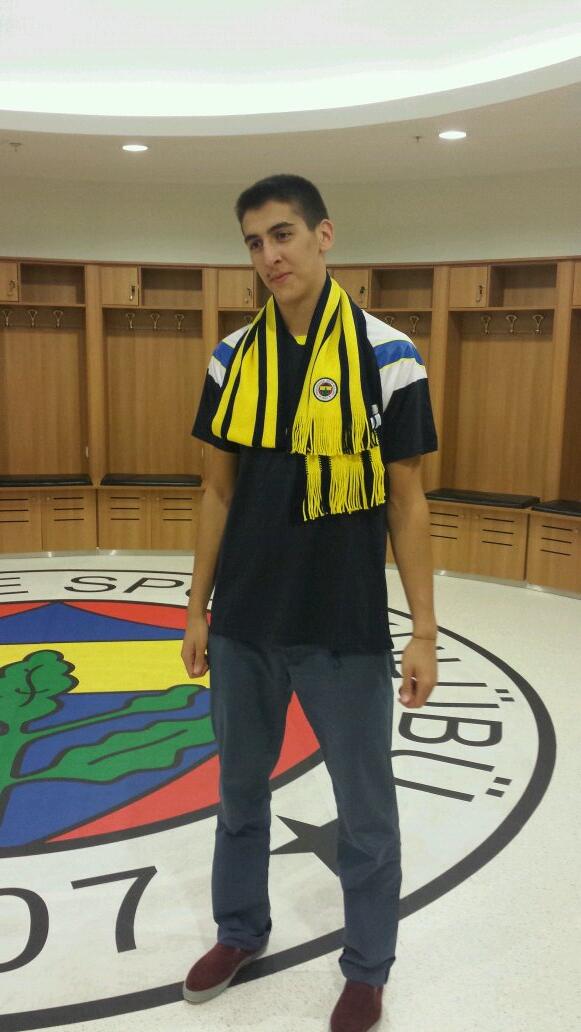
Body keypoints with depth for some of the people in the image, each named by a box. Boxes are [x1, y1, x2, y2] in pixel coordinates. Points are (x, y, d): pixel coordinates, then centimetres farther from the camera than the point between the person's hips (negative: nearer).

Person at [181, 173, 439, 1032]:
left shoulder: (386, 355, -9)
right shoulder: (234, 356, 2)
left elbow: (406, 502, -6)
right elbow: (220, 491, 8)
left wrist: (423, 632, -6)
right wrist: (198, 608, 9)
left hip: (346, 631, -3)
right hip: (243, 625, 4)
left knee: (365, 807, 11)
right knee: (239, 787, 20)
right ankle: (241, 931, 45)